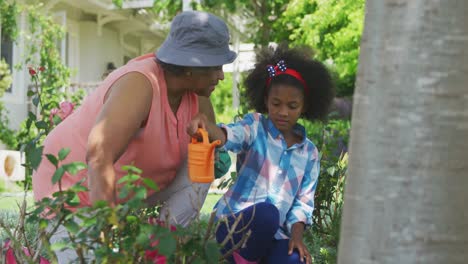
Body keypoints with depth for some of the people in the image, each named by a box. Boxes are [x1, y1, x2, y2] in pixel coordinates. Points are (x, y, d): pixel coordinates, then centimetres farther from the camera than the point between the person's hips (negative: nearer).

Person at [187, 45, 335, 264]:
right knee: (267, 212, -36)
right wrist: (207, 127, -47)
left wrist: (296, 235, -9)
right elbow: (231, 135, -24)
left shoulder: (309, 153, 10)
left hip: (274, 234, 3)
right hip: (235, 224, -3)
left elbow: (303, 200, 9)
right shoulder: (256, 126, -1)